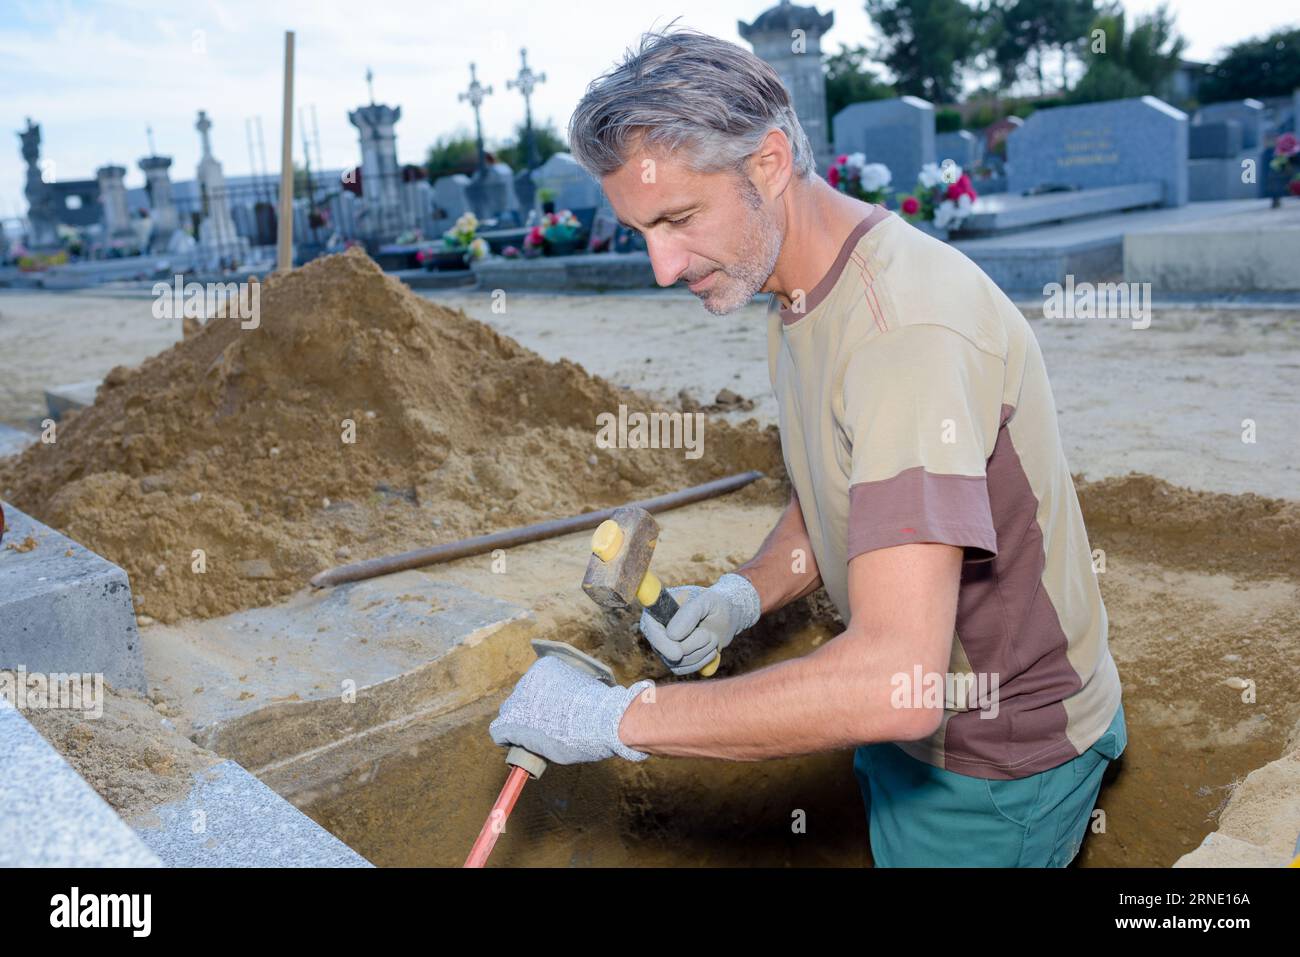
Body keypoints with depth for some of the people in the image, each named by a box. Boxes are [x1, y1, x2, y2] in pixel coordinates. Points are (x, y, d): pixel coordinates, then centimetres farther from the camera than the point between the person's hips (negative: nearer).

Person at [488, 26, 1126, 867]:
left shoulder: (906, 326, -33)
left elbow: (892, 681, -40)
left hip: (995, 764, -8)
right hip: (917, 711, 8)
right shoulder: (799, 296, -1)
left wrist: (618, 717, -32)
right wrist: (746, 594, -6)